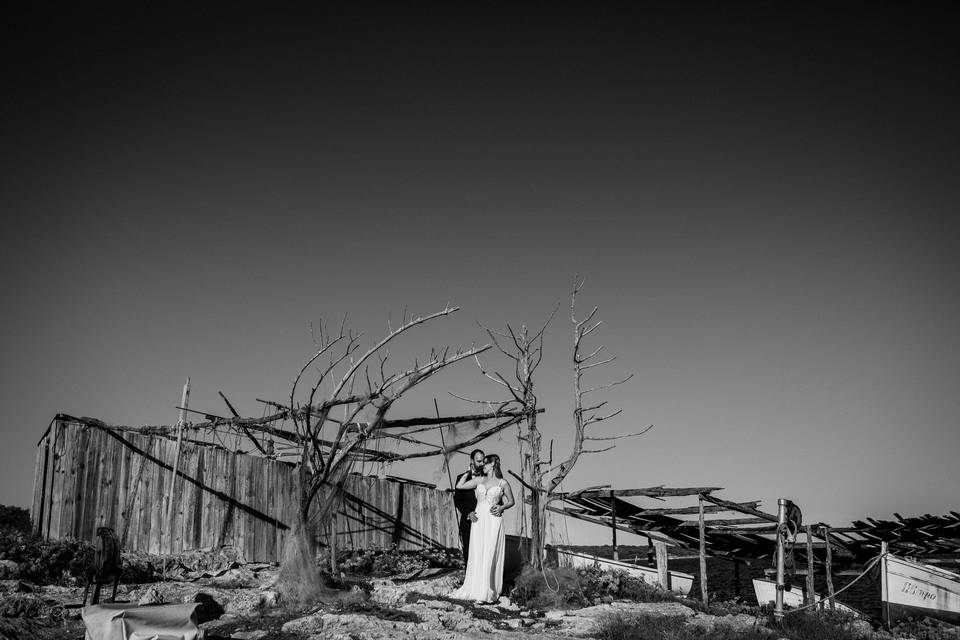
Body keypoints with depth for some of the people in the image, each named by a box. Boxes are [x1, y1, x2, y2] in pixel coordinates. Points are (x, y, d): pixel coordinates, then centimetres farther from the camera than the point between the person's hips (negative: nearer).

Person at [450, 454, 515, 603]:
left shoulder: (503, 483, 5)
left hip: (493, 521, -3)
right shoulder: (479, 480, 12)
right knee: (476, 555, 1)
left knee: (489, 555, -6)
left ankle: (487, 592, -1)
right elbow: (459, 486, 7)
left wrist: (501, 507, -5)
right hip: (478, 520, 3)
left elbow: (511, 501, 14)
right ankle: (476, 588, 8)